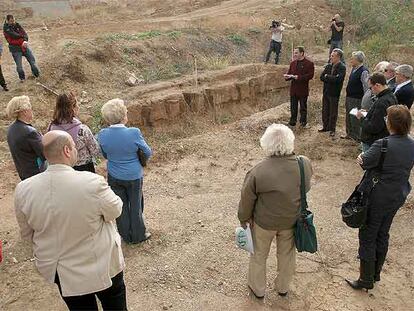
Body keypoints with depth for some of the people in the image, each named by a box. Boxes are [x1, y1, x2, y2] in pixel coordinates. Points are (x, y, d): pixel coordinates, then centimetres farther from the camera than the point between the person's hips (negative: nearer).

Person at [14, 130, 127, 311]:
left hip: (59, 271, 4)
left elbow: (27, 234, -1)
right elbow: (115, 210, -12)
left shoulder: (23, 190, -16)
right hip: (100, 265, -4)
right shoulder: (92, 183, -31)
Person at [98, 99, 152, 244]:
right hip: (134, 176, -3)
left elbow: (105, 155, 3)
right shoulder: (134, 133, -25)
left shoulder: (102, 134, -15)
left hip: (114, 177, 3)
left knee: (121, 206, 19)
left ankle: (126, 235, 35)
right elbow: (148, 153, -10)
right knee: (135, 205, 17)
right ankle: (138, 235, 33)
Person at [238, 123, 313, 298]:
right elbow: (306, 188, 0)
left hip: (264, 222, -3)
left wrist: (244, 218, 2)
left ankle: (258, 289, 43)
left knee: (259, 254, 22)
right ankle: (283, 287, 48)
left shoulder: (258, 172, -30)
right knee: (287, 254, 26)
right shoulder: (305, 164, -20)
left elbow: (247, 199, -16)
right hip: (292, 221, 3)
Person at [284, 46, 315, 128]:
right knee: (293, 107, 11)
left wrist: (298, 77, -22)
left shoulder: (309, 63, -7)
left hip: (303, 89, -5)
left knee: (303, 107, 7)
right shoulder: (293, 63, 11)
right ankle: (292, 122, 22)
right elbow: (289, 73, 13)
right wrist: (287, 76, -12)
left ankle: (303, 122, 19)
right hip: (293, 89, 5)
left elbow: (310, 75, -16)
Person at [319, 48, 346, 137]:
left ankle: (332, 129, 13)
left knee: (333, 112, 3)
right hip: (326, 92, 6)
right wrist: (331, 79, -15)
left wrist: (327, 76, -13)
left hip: (334, 93, -6)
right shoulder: (328, 66, 8)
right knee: (325, 111, 13)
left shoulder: (342, 67, -10)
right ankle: (326, 127, 27)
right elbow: (321, 77, 0)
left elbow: (337, 79, -24)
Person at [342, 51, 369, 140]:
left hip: (357, 99, -9)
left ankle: (357, 136, 12)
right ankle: (349, 134, 34)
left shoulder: (364, 71, -19)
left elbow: (366, 87, -19)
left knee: (355, 118, -1)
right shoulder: (354, 69, 8)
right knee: (348, 116, 19)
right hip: (349, 97, 9)